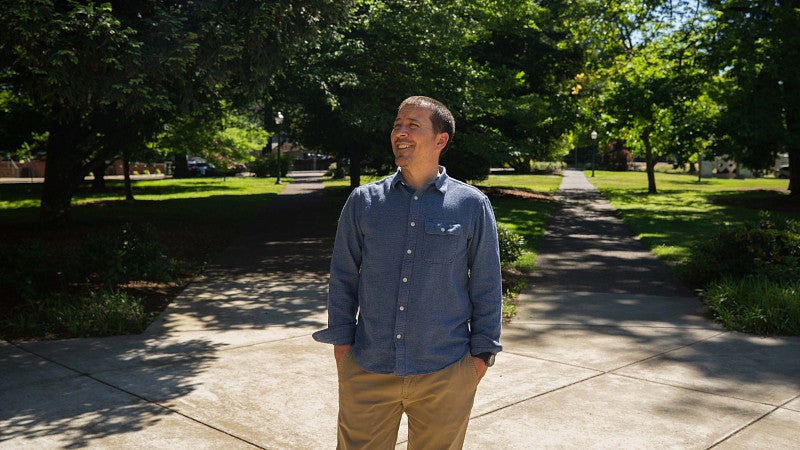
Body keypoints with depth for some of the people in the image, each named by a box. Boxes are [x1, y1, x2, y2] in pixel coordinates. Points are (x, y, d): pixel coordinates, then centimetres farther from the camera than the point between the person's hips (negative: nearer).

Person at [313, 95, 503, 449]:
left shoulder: (472, 205, -1)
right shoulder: (363, 201, 3)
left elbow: (486, 284, 3)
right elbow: (343, 277, 8)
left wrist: (482, 352, 1)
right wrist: (341, 341, 4)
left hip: (445, 372, -1)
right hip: (367, 368, 1)